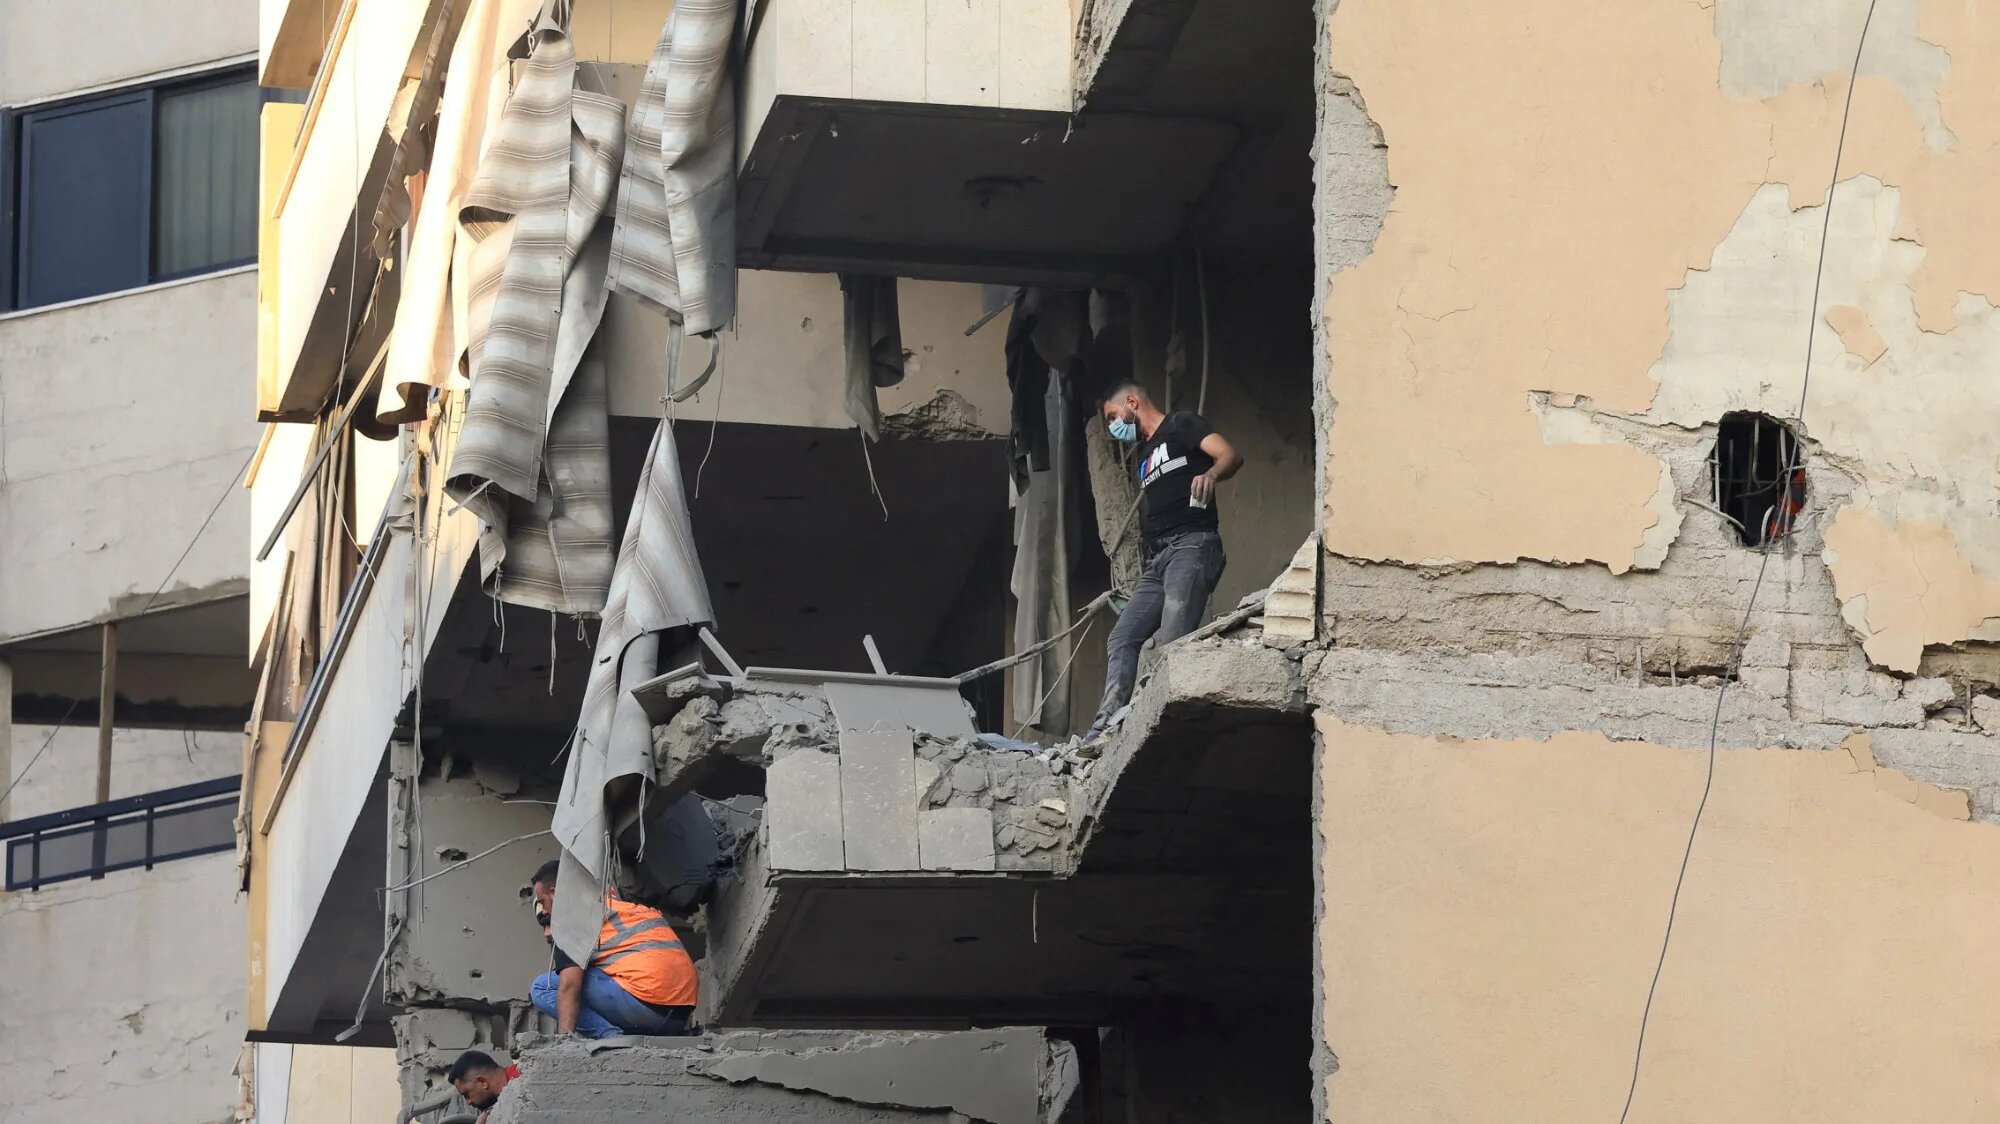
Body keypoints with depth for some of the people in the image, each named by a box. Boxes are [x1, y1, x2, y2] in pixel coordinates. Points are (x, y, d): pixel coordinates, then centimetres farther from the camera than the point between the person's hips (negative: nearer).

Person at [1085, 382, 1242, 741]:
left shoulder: (1181, 425, 6)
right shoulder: (1145, 453, 30)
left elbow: (1230, 455, -10)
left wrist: (1210, 474, -33)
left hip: (1191, 546, -9)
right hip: (1156, 559, 9)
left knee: (1171, 643, -20)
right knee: (1122, 639, 0)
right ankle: (1107, 727, -5)